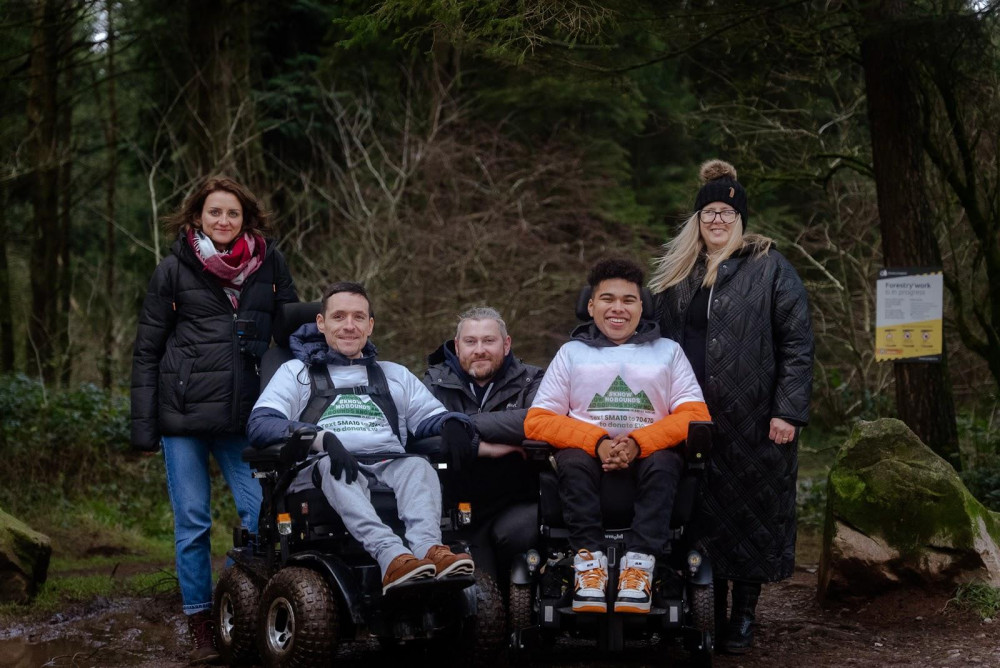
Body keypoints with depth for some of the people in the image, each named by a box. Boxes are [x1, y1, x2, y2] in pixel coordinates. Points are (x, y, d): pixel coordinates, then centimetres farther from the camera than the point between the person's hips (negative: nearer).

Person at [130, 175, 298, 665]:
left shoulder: (269, 266, 7)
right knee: (192, 523, 2)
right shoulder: (174, 270, 3)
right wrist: (143, 426, -2)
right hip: (183, 414, -2)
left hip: (243, 415, 2)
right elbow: (146, 352, 5)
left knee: (262, 515, -3)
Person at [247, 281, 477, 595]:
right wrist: (322, 438, -17)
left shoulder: (395, 375, 31)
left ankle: (428, 549, -58)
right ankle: (392, 557, -58)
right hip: (320, 474, -2)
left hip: (388, 466, 3)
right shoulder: (297, 371, 20)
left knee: (417, 466, -31)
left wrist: (452, 423, -7)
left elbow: (431, 416, 20)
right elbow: (260, 424, 2)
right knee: (331, 466, -37)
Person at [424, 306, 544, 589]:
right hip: (461, 504, -1)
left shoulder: (529, 381, 10)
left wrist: (467, 423, -13)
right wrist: (483, 447, -18)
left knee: (511, 533, -30)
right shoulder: (437, 383, 12)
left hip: (518, 500, 1)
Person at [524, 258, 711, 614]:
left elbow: (696, 416, 2)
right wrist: (597, 442, -14)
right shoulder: (572, 352, 16)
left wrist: (638, 443, -15)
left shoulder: (667, 350, 17)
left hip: (648, 454, 0)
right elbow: (537, 421, 4)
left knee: (663, 462, -33)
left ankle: (639, 565, -40)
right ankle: (589, 560, -36)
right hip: (590, 454, 0)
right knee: (573, 461, -33)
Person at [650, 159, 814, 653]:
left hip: (753, 423, -4)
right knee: (703, 517, 6)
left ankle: (743, 619, 14)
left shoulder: (769, 268, -1)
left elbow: (797, 342, -6)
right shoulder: (677, 276, 14)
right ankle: (710, 616, 17)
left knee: (750, 516, 3)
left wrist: (788, 411, -13)